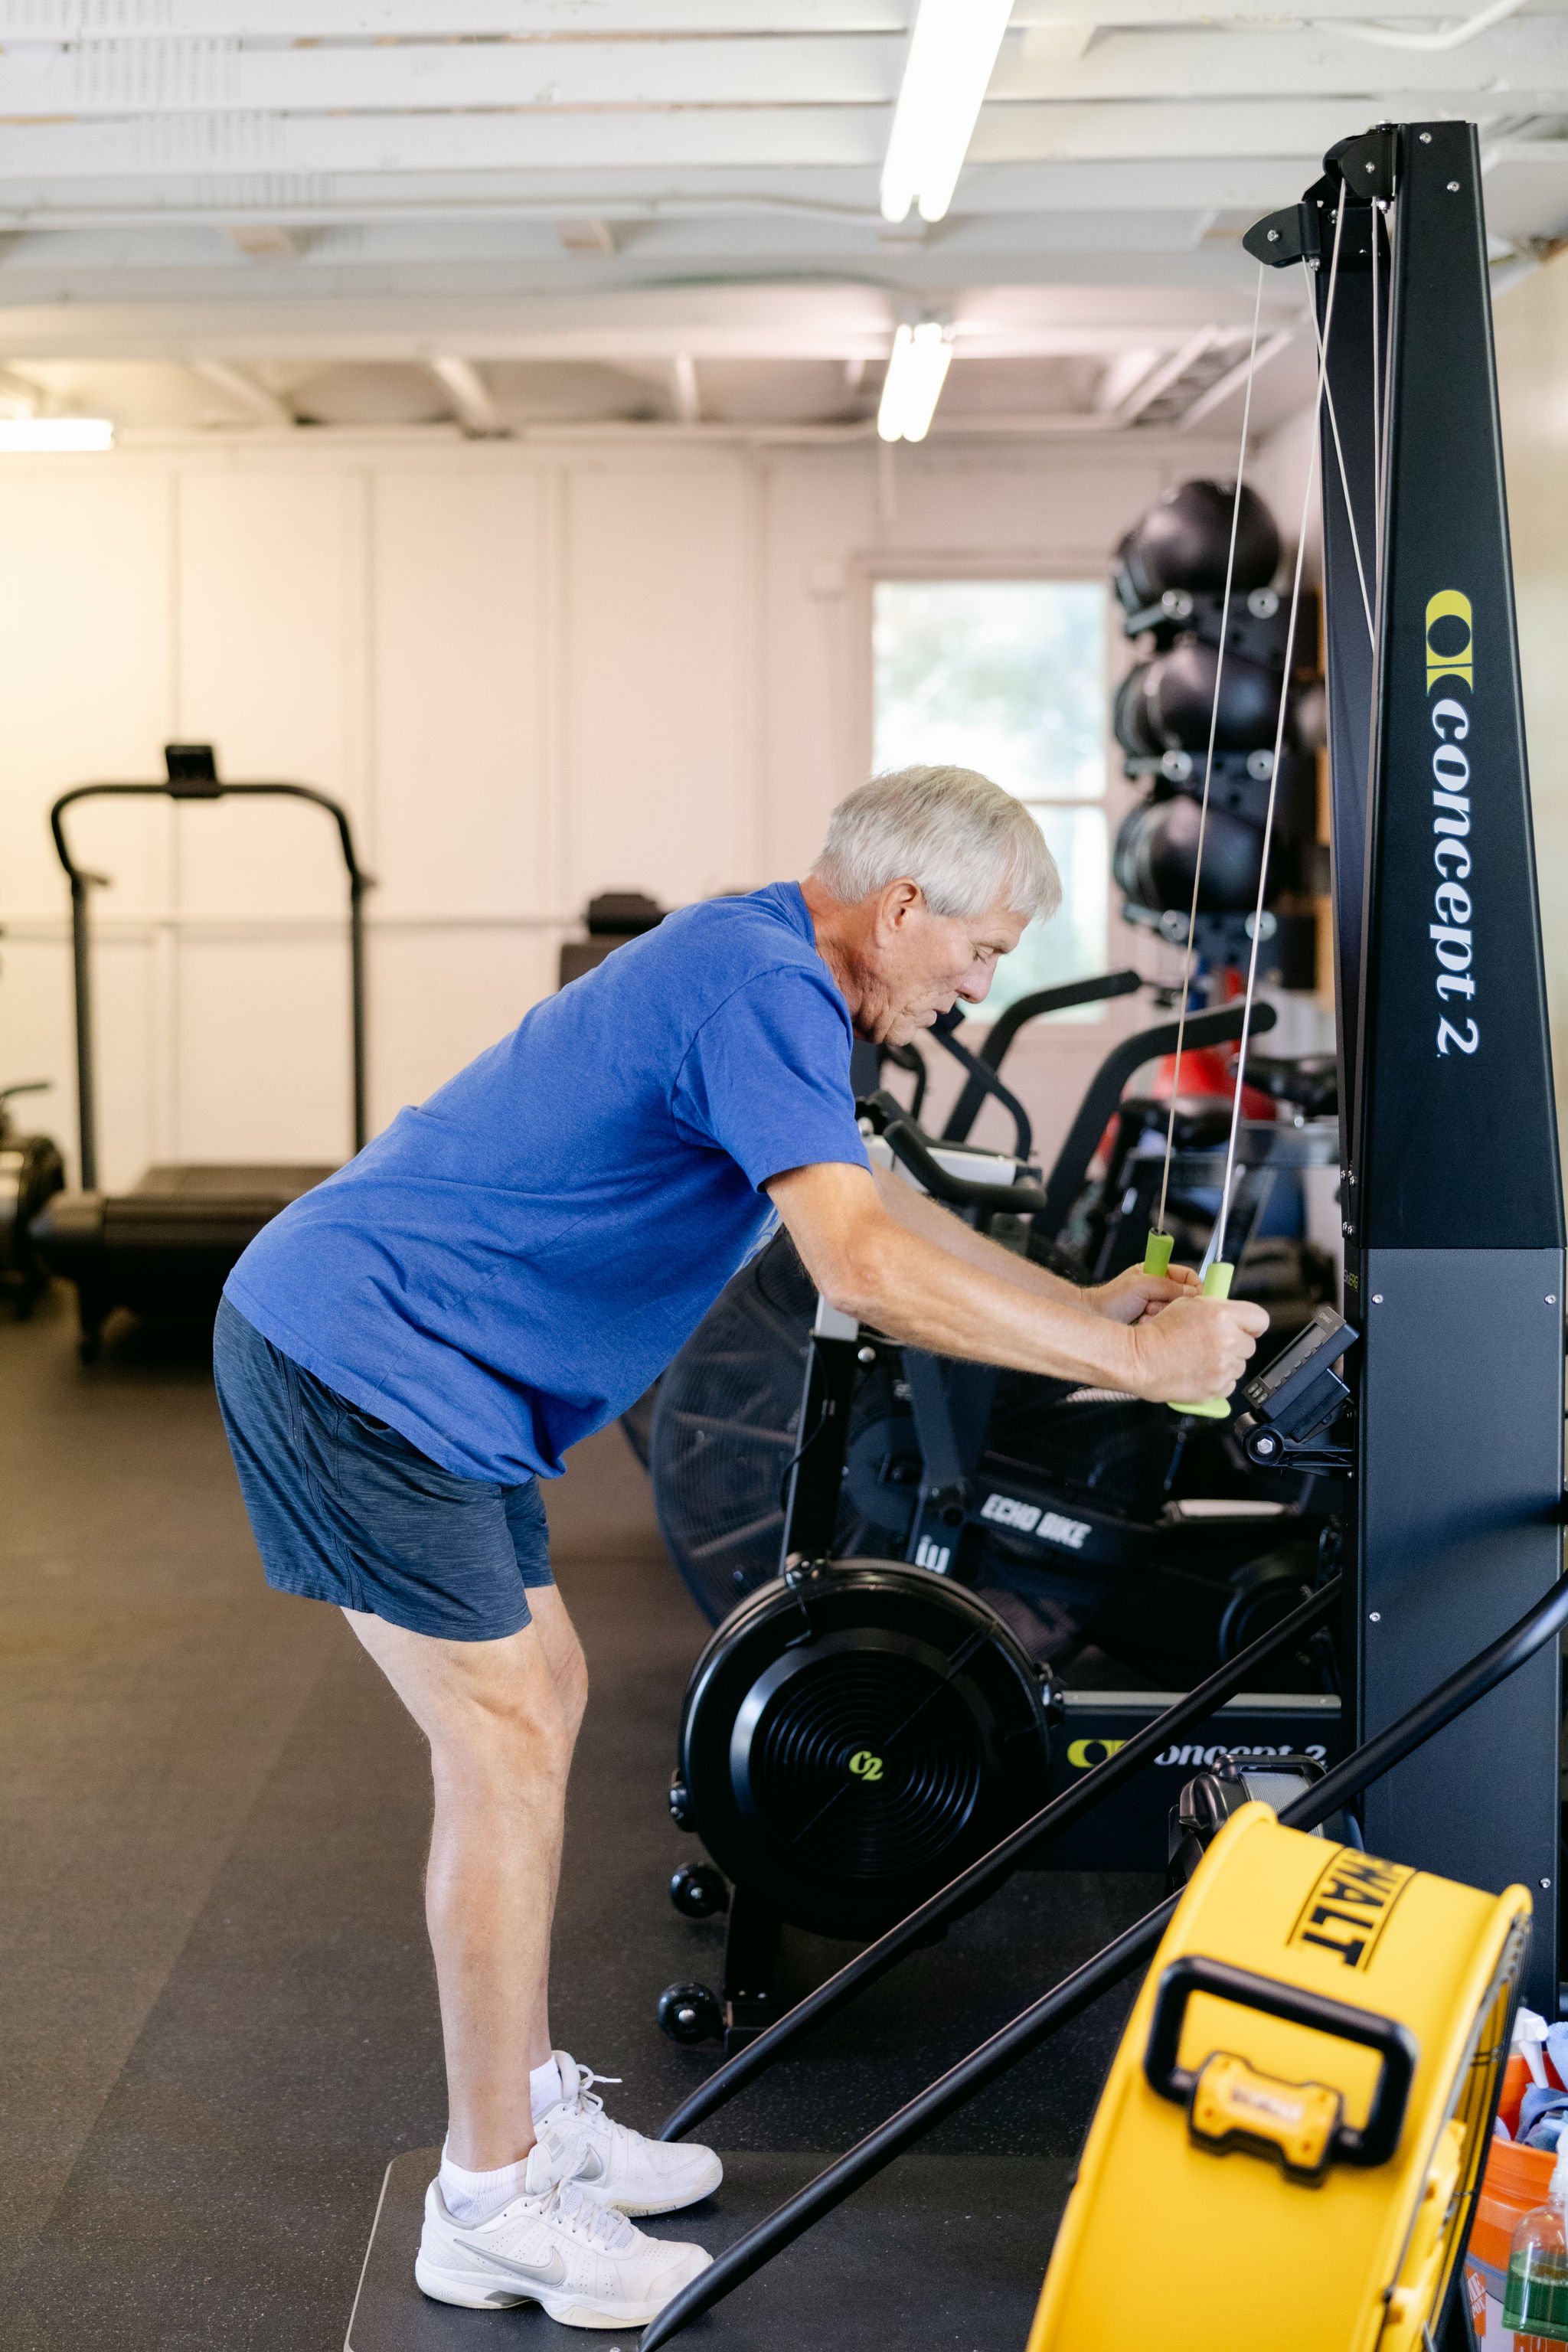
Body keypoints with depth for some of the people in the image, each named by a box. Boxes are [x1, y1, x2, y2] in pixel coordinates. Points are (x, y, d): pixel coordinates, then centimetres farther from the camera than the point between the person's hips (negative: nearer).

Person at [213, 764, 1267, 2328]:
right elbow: (864, 1269, -30)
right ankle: (492, 2203, 5)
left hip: (394, 1370, 11)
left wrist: (1086, 1306, 17)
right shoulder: (763, 989, -20)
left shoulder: (758, 974, 13)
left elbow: (872, 1209, 22)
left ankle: (531, 2111, 26)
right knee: (506, 1746, -6)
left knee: (541, 1699, 15)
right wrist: (1131, 1361, -22)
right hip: (361, 1359, -11)